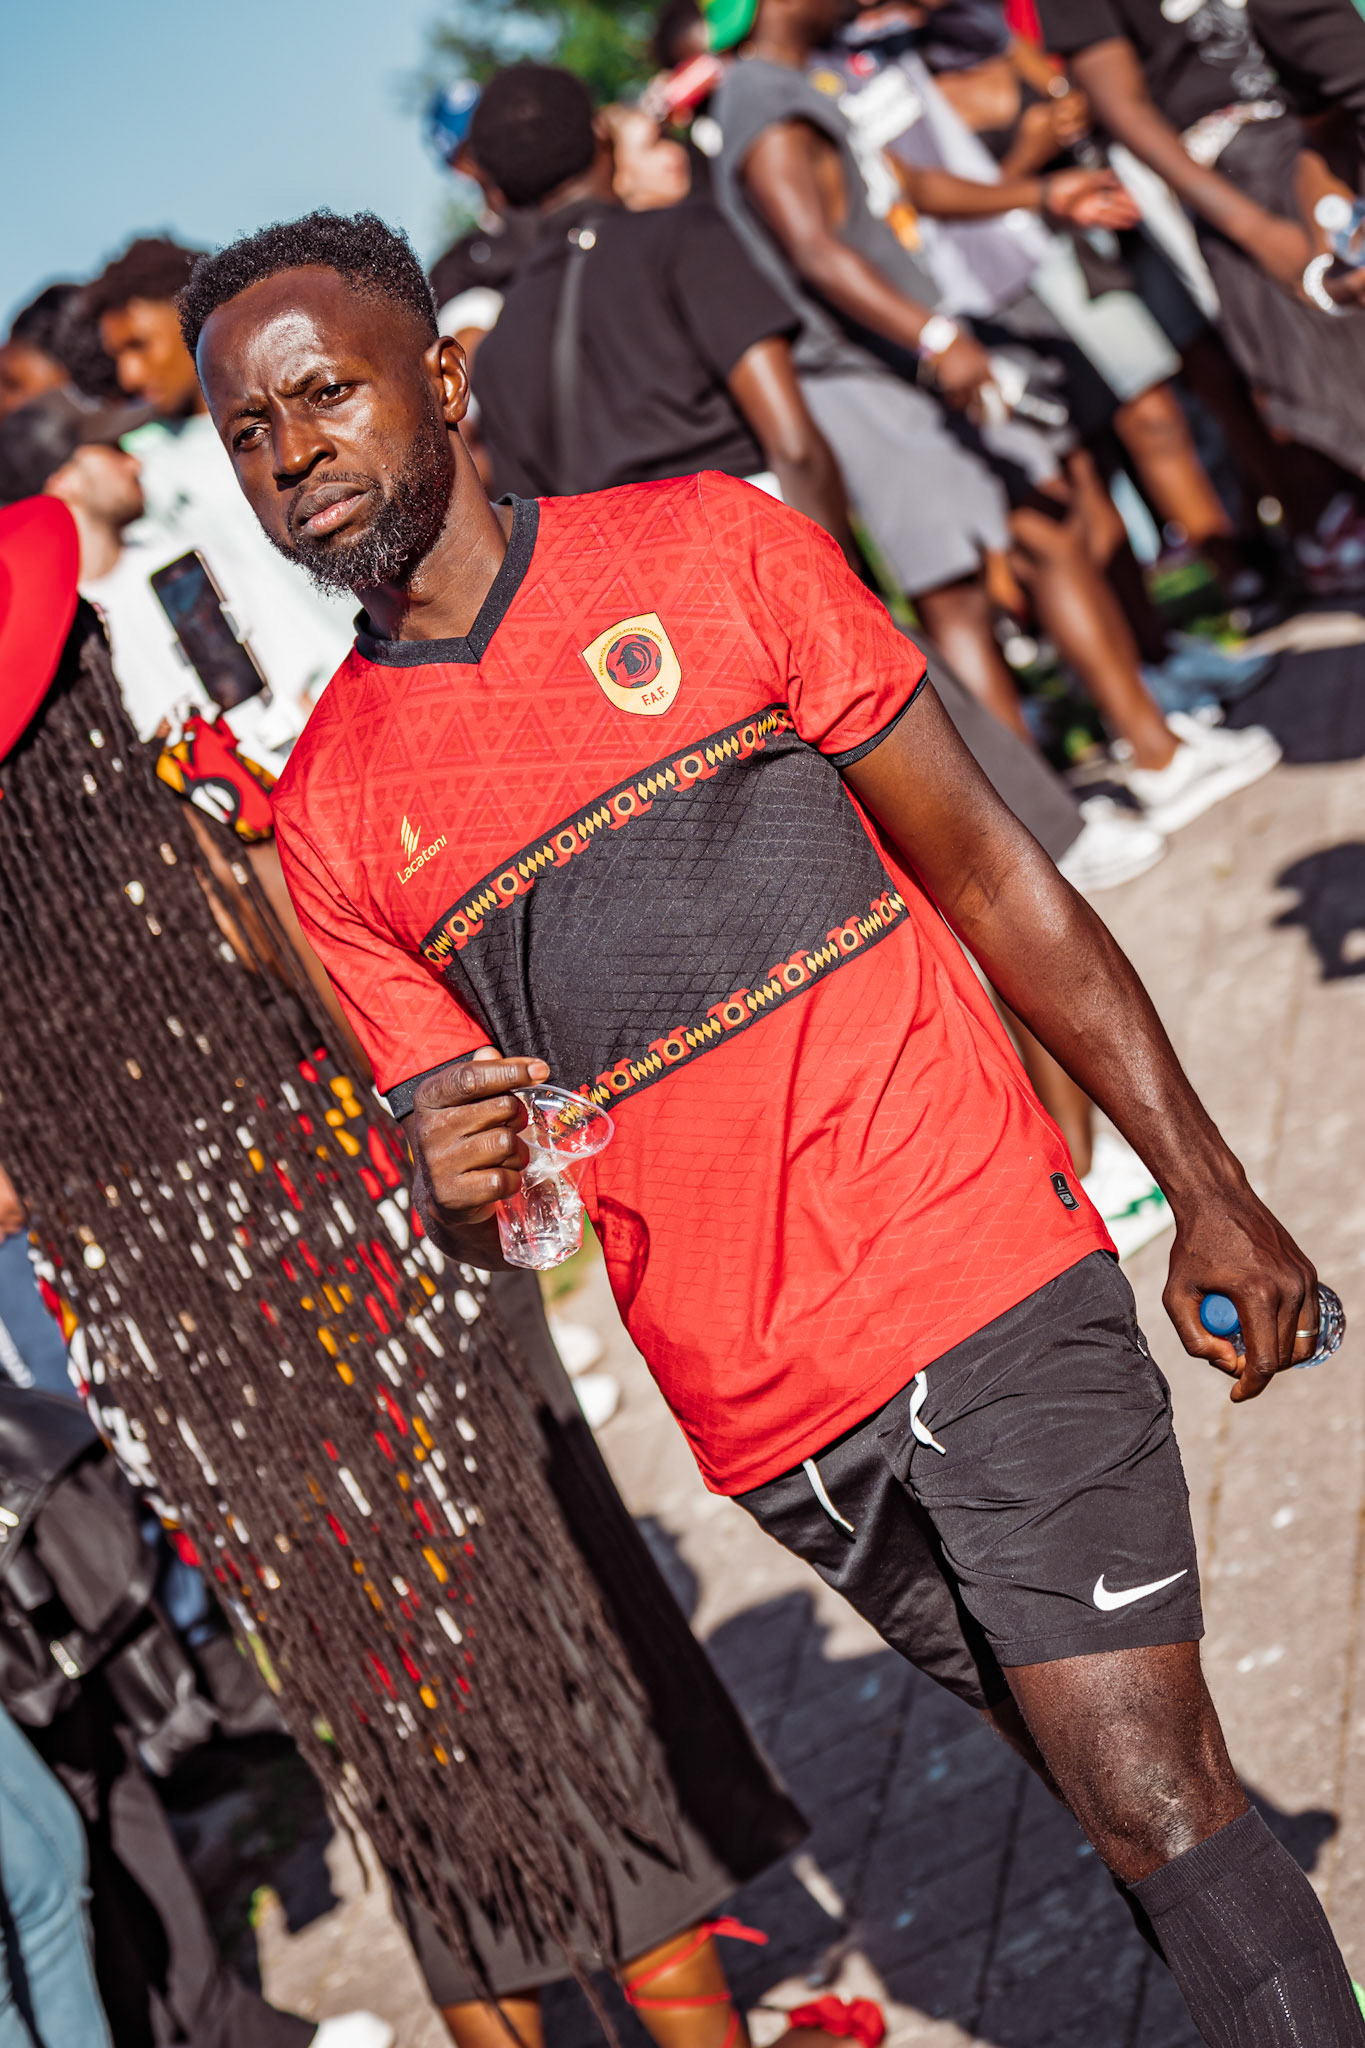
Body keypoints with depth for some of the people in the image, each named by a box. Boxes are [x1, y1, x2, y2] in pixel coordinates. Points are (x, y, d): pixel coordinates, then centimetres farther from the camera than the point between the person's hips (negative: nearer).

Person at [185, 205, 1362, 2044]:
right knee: (1119, 1789, 12)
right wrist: (465, 1192, -17)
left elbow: (989, 874, 3)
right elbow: (468, 1214, 9)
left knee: (1156, 1800, -9)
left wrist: (1210, 1192, 2)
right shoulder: (327, 815, 6)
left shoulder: (704, 551, 1)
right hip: (764, 1411, 2)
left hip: (983, 1280, -2)